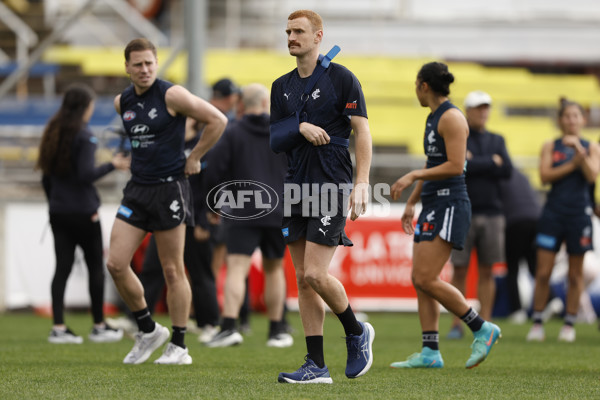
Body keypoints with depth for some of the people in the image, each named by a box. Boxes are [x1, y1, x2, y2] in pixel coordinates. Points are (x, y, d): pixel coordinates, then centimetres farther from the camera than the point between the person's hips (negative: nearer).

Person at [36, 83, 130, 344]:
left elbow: (46, 177, 11)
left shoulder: (53, 133, 8)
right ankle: (99, 326, 13)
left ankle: (58, 327, -3)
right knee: (95, 267, 7)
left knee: (62, 267, 4)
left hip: (58, 212, 6)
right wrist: (112, 165, -9)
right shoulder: (84, 136, -13)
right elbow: (86, 174, -20)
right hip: (84, 212, -6)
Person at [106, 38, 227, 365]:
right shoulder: (122, 102, 8)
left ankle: (179, 346, 7)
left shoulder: (172, 95, -10)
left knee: (172, 270, -1)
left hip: (169, 187, -6)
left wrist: (193, 158, -5)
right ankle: (148, 331, 13)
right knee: (116, 264, -4)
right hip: (137, 188, 6)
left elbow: (217, 120, -9)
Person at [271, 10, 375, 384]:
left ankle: (357, 332, 12)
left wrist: (361, 184, -15)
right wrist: (301, 128, -8)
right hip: (297, 186, 6)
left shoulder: (342, 78, -3)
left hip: (332, 186, -6)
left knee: (316, 274, -14)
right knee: (303, 279, 3)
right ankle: (316, 366, 5)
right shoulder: (282, 86, 14)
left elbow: (362, 132, -6)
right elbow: (274, 139, 13)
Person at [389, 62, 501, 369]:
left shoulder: (452, 118, -11)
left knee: (426, 279, -15)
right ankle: (430, 353, 4)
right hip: (433, 206, 10)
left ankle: (482, 329, -5)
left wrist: (413, 176, -18)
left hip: (450, 206, -10)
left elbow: (455, 166, -19)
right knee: (420, 280, 4)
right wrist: (411, 203, 25)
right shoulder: (434, 118, 19)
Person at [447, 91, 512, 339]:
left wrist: (474, 163, -7)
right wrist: (490, 163, -9)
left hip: (491, 213, 3)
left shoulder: (497, 140, 14)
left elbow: (507, 170, 0)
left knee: (486, 272, 3)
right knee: (460, 271, -2)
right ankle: (457, 325, 3)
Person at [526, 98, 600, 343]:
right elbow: (545, 175, -6)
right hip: (554, 210, 0)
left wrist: (579, 150, -16)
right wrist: (572, 165, -11)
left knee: (575, 274, 4)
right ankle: (537, 323, 5)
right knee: (543, 272, -4)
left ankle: (569, 324, 13)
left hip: (579, 212, 0)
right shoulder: (550, 146, 7)